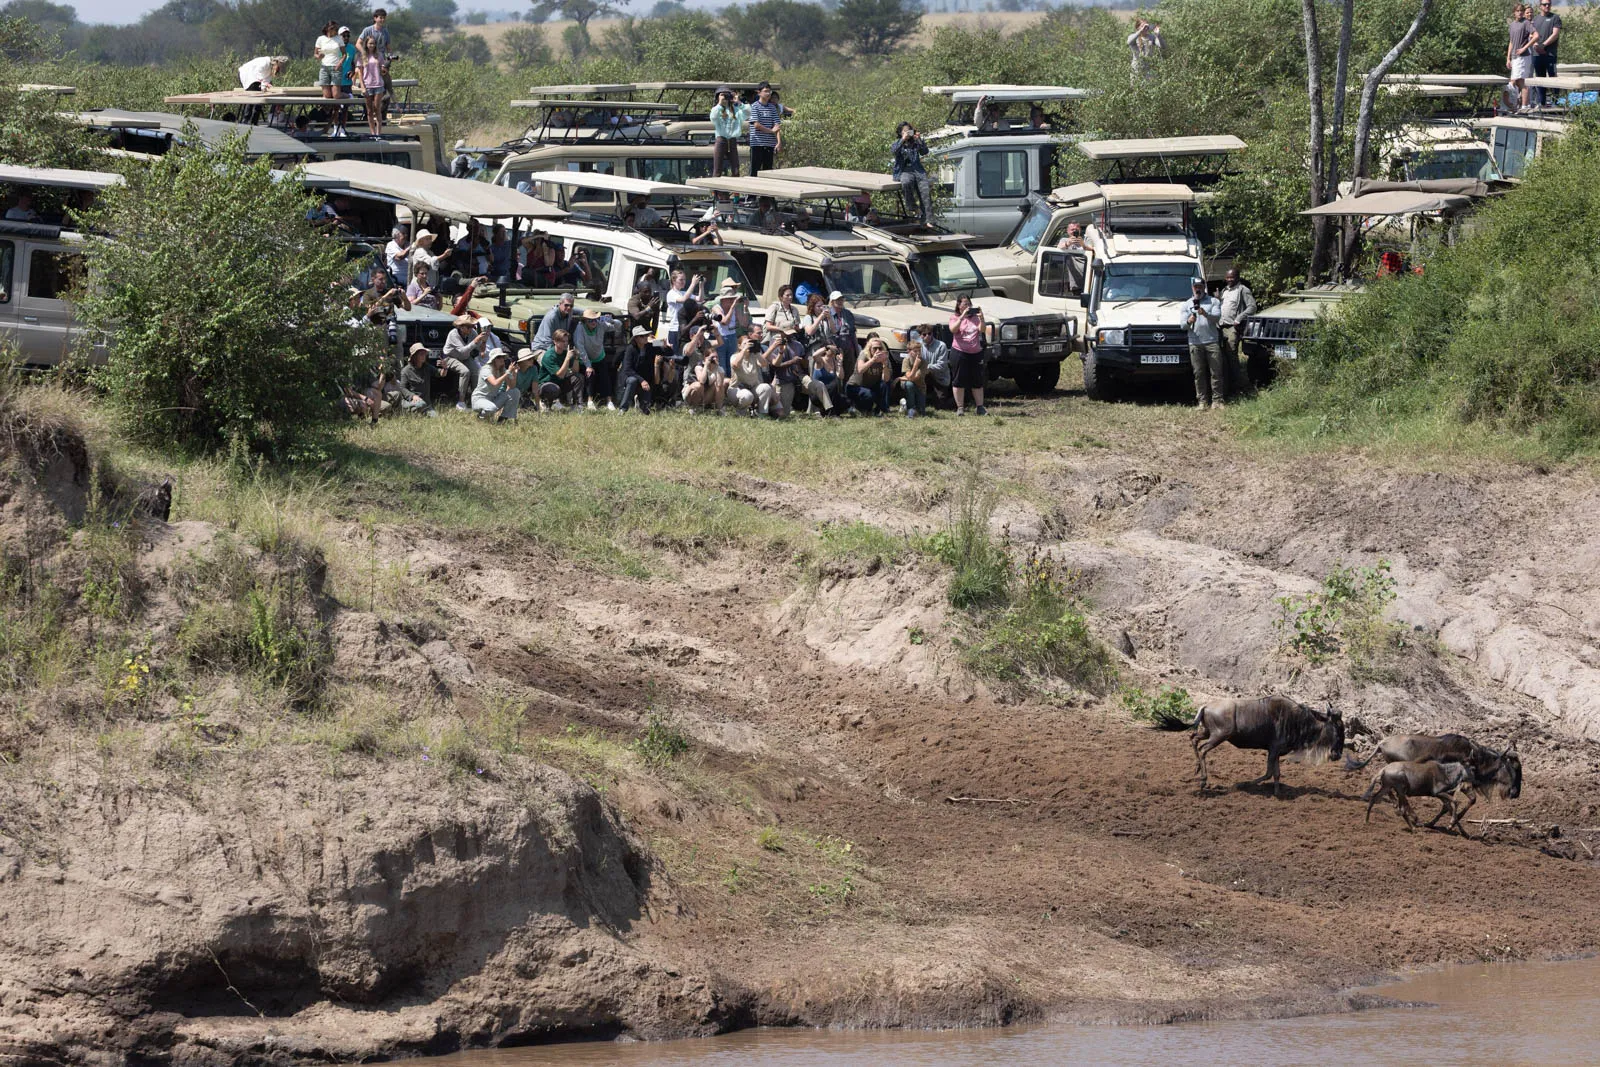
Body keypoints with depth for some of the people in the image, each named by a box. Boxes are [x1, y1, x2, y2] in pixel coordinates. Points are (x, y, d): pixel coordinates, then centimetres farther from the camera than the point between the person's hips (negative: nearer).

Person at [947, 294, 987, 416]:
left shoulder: (975, 317, 10)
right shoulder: (955, 318, 3)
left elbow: (982, 330, -2)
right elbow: (953, 329, -16)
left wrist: (981, 319, -19)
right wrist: (962, 316, -24)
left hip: (976, 353, 3)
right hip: (959, 352, -3)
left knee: (978, 381, 6)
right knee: (959, 381, -1)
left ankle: (979, 406, 12)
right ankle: (960, 407, 5)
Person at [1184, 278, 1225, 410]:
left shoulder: (1213, 301, 10)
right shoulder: (1188, 304, 15)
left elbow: (1217, 317, -6)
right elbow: (1183, 325, 8)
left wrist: (1206, 314, -24)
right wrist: (1189, 322, -15)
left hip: (1212, 341, -1)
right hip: (1195, 343, 1)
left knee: (1216, 372, -3)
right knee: (1199, 374, 0)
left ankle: (1217, 400, 0)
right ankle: (1202, 401, 2)